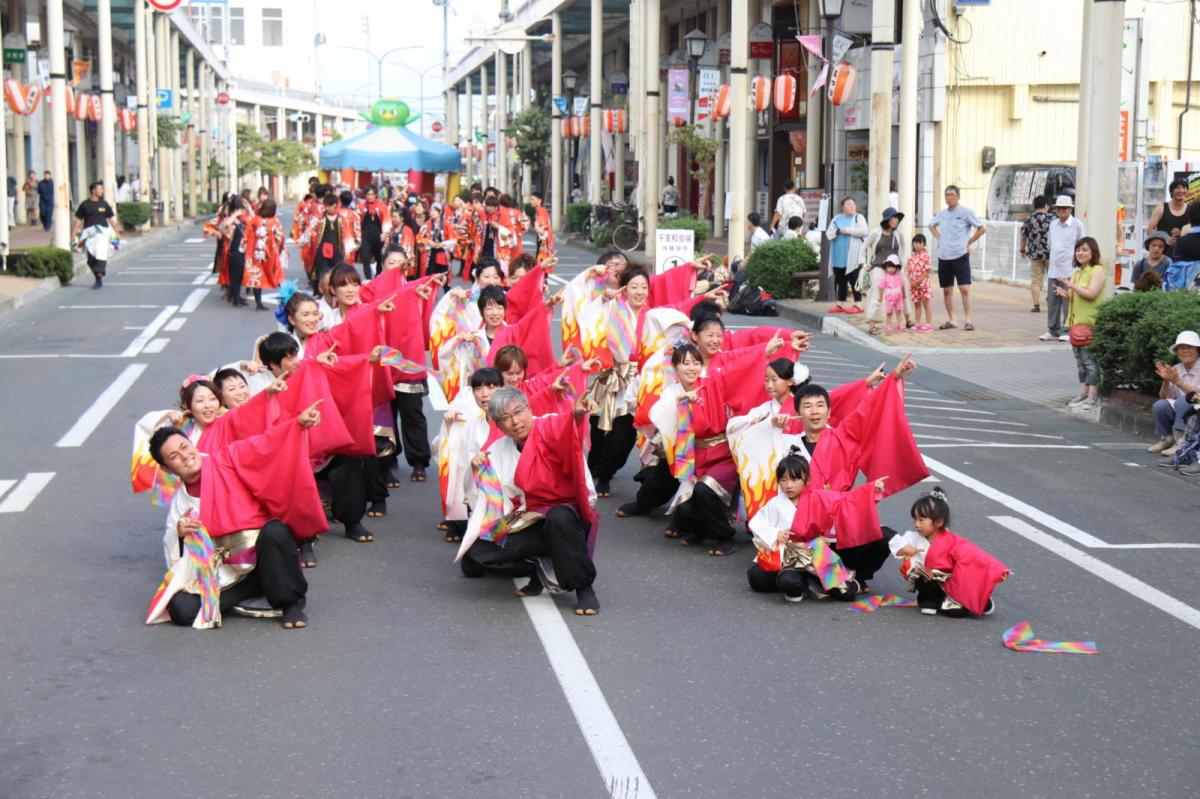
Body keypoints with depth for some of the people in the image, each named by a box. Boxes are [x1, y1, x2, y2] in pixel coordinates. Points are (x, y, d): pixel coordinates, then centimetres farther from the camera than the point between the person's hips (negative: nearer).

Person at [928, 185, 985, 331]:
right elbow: (932, 226, 30)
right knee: (947, 290, 7)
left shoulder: (966, 212, -5)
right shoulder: (941, 213, 11)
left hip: (960, 256, -5)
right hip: (943, 257, 5)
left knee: (964, 288, -9)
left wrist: (969, 242, -3)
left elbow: (982, 228, -4)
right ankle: (951, 320, 15)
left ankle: (967, 320, -4)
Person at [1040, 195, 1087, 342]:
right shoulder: (1053, 224, 13)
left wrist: (1076, 257, -7)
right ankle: (1053, 330, 16)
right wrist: (1054, 257, 14)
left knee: (1068, 301, -4)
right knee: (1052, 300, 7)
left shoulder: (1077, 225, -4)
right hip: (1053, 270, 6)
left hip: (1069, 271, -6)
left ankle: (1067, 331, 2)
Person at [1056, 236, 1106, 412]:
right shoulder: (1077, 272, 18)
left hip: (1090, 322, -8)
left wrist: (1072, 285, -14)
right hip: (1075, 321, 8)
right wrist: (1065, 293, 7)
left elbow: (1091, 294, -18)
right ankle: (1083, 393, 15)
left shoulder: (1097, 270, -7)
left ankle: (1093, 396, -4)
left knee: (1089, 358, -7)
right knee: (1080, 359, 10)